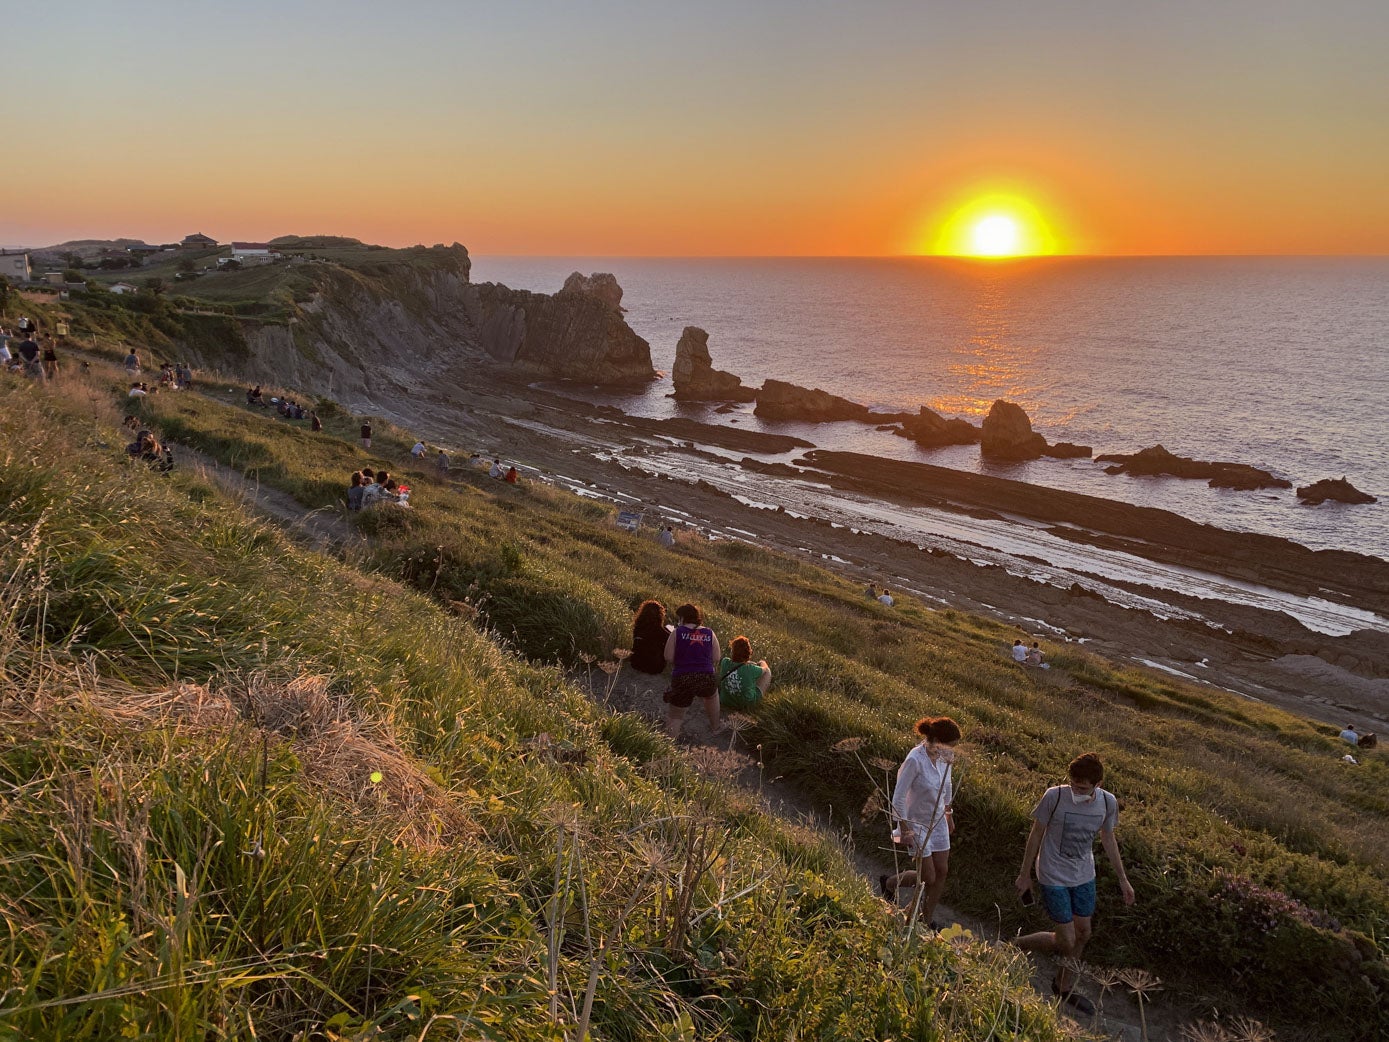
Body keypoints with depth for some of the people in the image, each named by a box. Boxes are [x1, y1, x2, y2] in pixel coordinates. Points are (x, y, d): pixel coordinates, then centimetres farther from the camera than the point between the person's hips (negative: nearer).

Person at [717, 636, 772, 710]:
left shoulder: (724, 663, -24)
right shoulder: (751, 669, -29)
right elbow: (765, 669, -2)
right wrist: (763, 662, 20)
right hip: (748, 704, -3)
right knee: (767, 672, 14)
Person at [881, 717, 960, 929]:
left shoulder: (944, 756, -9)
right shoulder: (915, 760, -30)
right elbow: (898, 797, -23)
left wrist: (949, 814, 20)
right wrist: (905, 830, -19)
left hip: (938, 821, 7)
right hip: (917, 824, -6)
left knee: (941, 871, 10)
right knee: (928, 877, 0)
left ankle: (928, 919, 29)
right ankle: (889, 883, 28)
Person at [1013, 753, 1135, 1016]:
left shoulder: (1108, 803, -11)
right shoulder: (1054, 796, -24)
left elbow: (1108, 839, 8)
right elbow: (1036, 835, -11)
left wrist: (1122, 878, 14)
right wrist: (1025, 874, -3)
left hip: (1084, 877, 5)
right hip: (1054, 878, -5)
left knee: (1083, 933, 15)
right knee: (1066, 942, -3)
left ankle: (1065, 988, 36)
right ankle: (1016, 946, 20)